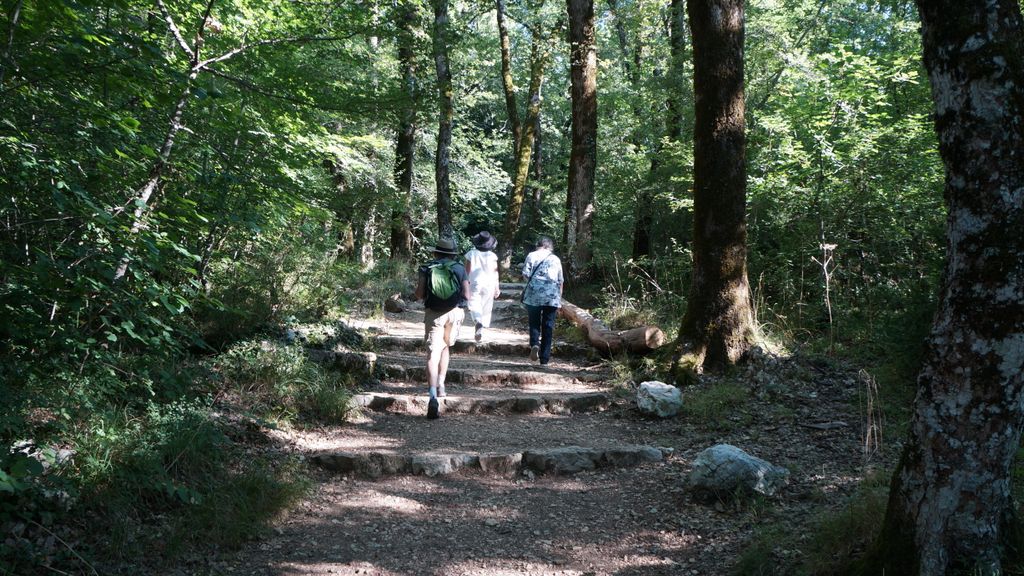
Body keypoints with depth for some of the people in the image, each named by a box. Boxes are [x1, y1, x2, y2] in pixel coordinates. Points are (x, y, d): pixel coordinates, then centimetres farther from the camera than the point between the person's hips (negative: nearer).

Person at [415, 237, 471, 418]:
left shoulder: (426, 269, 4)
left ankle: (433, 395, -22)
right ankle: (441, 384, 21)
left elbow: (419, 295, -3)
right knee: (446, 347, 26)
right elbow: (467, 296, 0)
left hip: (433, 313, -1)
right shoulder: (460, 269, 5)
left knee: (434, 353, -6)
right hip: (455, 312, 1)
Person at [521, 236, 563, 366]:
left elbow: (525, 275, -2)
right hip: (552, 296, 1)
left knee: (534, 322, 13)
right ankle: (544, 358, 5)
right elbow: (561, 281, 13)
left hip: (533, 293, -1)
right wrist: (560, 299, 20)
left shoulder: (532, 256, 8)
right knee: (548, 326, 5)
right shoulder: (556, 259, 14)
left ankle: (534, 344, -14)